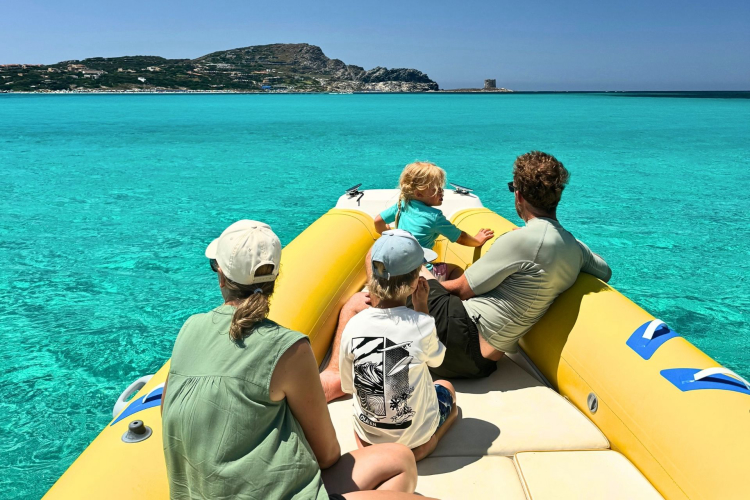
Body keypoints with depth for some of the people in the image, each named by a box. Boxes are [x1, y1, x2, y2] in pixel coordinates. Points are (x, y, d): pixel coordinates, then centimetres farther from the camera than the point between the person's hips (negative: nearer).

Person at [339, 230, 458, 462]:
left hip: (368, 434, 4)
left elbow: (349, 386, -5)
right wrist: (422, 305, -5)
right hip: (416, 433, -3)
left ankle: (369, 447, 14)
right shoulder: (422, 324, -24)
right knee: (446, 388, 27)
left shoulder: (353, 327, -18)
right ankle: (422, 446, 5)